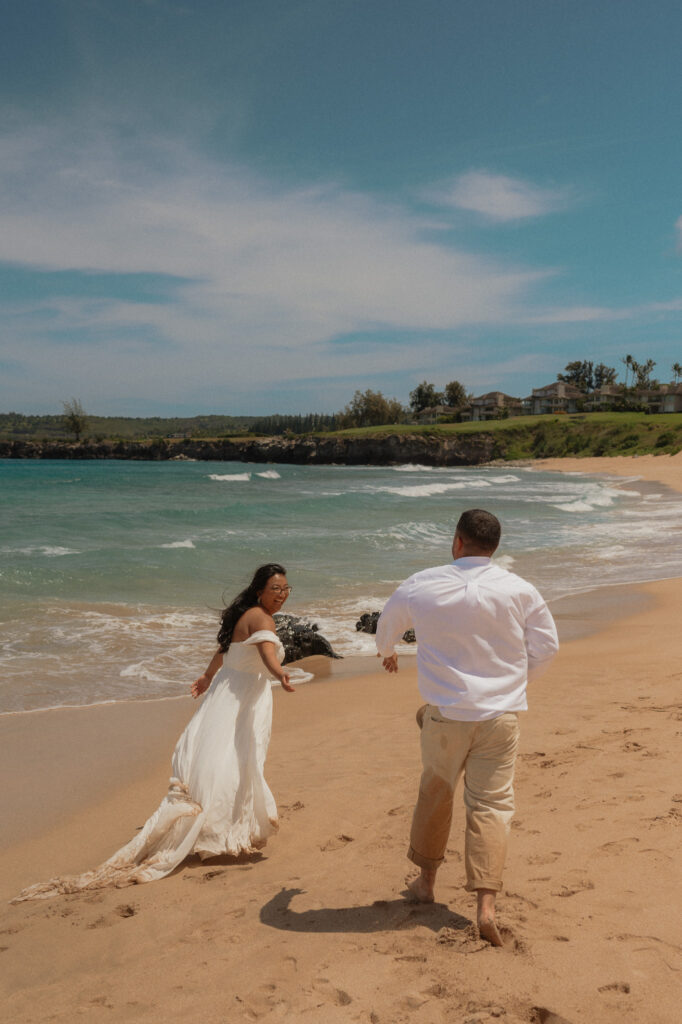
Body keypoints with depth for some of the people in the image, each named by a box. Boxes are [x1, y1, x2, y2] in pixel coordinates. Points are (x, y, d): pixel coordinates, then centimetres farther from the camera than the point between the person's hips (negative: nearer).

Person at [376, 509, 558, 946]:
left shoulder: (422, 586, -4)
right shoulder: (519, 590, -5)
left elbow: (389, 623, 15)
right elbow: (547, 644, 4)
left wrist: (387, 652, 38)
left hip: (445, 713, 1)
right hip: (501, 714, 0)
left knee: (435, 794, 20)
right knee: (491, 804, 6)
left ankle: (426, 881, 35)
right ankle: (486, 904, -1)